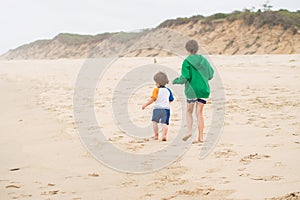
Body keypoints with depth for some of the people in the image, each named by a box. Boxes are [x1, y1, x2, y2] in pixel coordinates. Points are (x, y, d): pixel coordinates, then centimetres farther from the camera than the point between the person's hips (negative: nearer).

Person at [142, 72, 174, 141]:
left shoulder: (156, 90, -3)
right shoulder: (168, 90, 11)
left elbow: (153, 99, -12)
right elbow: (171, 100, 19)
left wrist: (145, 105, -6)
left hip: (157, 108, -3)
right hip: (166, 108, 3)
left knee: (155, 121, 14)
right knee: (165, 123, -1)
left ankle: (156, 135, 11)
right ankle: (164, 134, -20)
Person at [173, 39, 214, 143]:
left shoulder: (187, 62, -9)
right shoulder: (203, 60, 5)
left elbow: (185, 78, -14)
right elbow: (210, 75, 9)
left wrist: (176, 81, 4)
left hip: (192, 90, -4)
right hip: (203, 89, 4)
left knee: (189, 111, 14)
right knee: (199, 113, 7)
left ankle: (189, 131, -5)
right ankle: (200, 137, 3)